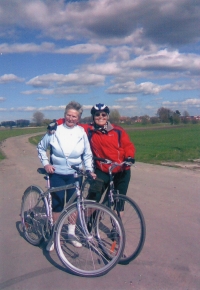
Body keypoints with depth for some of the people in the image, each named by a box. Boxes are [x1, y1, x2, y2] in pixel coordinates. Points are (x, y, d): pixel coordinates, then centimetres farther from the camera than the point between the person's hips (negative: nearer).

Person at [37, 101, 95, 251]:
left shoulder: (81, 132, -5)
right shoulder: (55, 130, -7)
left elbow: (87, 154, 2)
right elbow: (41, 147, 5)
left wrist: (90, 170, -9)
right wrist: (46, 163, -5)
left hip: (75, 174, 1)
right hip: (56, 173, -1)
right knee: (57, 203, 0)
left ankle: (71, 232, 28)